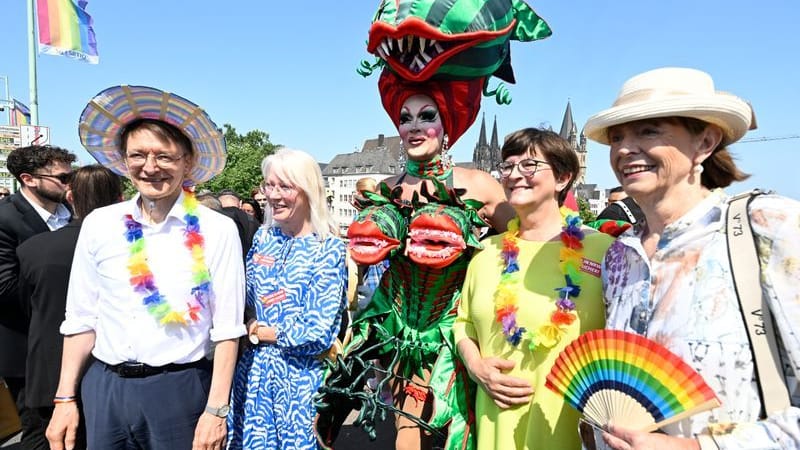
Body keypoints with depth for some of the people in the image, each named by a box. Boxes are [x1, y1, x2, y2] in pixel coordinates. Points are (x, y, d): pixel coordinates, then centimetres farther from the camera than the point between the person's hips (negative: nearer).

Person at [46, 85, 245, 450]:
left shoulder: (217, 230, -10)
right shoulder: (98, 224, 0)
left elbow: (227, 327, -9)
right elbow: (81, 318, 6)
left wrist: (216, 410, -12)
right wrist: (65, 397, 5)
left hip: (180, 389, -3)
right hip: (104, 388, 3)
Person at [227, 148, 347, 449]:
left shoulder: (330, 249, -14)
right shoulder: (264, 237, 2)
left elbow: (318, 332, -18)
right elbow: (247, 299, 9)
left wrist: (258, 332, -9)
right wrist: (252, 328, -11)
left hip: (300, 374, -5)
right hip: (254, 368, 5)